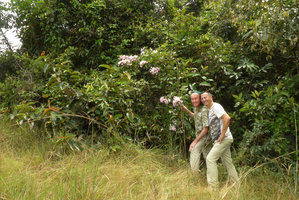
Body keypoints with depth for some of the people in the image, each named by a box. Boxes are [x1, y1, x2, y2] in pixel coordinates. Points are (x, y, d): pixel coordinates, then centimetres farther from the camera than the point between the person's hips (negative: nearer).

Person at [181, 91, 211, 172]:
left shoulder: (204, 110, -25)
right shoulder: (196, 108, 2)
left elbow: (206, 129, -26)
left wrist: (195, 141, -25)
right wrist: (186, 110, 11)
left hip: (205, 135, -9)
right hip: (199, 134, 9)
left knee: (194, 149, -22)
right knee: (207, 156, 17)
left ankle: (195, 171, -21)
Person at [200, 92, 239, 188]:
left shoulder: (216, 106, -10)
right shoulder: (210, 110, 18)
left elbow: (227, 118, -24)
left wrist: (222, 135, -22)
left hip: (224, 139, -10)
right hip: (218, 140, 10)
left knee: (210, 159, -14)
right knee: (228, 162, 12)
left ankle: (212, 186, -11)